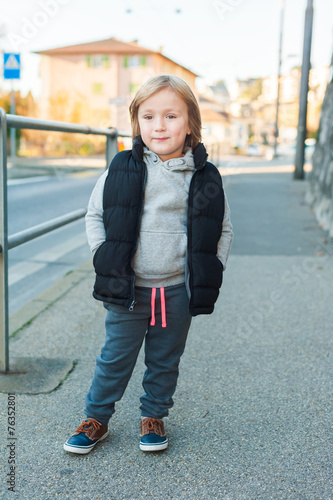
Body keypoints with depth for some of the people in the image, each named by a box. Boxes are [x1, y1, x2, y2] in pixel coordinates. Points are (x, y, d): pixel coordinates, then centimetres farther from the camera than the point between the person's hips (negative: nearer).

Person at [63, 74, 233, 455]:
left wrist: (211, 272, 0)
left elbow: (222, 229, 6)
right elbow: (94, 215, 4)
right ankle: (96, 418, 32)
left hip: (177, 291, 1)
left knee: (165, 361, 16)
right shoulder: (122, 170, -5)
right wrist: (105, 257, -4)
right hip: (128, 289, 0)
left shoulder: (205, 178, -4)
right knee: (115, 357, 12)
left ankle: (153, 417, 37)